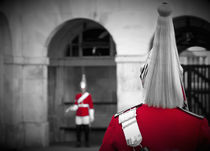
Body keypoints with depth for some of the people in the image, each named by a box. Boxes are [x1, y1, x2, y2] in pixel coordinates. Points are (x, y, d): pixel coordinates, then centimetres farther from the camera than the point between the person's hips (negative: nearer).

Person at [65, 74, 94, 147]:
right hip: (78, 116, 3)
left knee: (86, 129, -2)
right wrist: (70, 108, -12)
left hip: (86, 115, -3)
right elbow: (76, 106, 6)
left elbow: (91, 106, -1)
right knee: (78, 129, 2)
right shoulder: (77, 96, 10)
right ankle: (78, 142, 10)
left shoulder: (89, 95, 0)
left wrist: (91, 116, -4)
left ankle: (87, 142, 8)